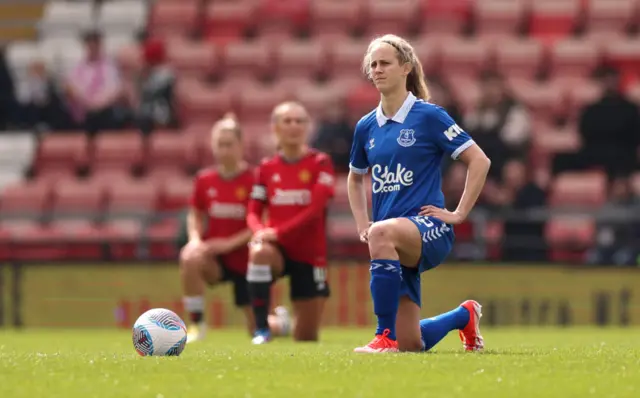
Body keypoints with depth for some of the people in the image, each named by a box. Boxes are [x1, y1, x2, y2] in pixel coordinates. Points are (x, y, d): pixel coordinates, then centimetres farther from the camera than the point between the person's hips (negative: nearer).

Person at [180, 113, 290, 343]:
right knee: (190, 258, -35)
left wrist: (231, 242, -20)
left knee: (257, 330, 2)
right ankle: (196, 326, -20)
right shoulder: (204, 180, 0)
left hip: (247, 261, -2)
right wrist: (195, 239, -10)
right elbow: (195, 215, 11)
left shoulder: (253, 179, -12)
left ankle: (280, 321, 42)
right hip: (215, 259, 2)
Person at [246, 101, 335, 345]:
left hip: (310, 252, -1)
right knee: (259, 252, -39)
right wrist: (260, 232, -18)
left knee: (306, 339, 2)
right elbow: (253, 212, 6)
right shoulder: (267, 168, 6)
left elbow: (315, 208, -15)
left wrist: (279, 232, -24)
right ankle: (261, 328, -27)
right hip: (278, 249, 1)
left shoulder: (320, 163, -4)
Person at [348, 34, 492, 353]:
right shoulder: (366, 127, 11)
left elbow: (479, 161, -7)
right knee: (410, 345, 3)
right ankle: (465, 316, 37)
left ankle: (385, 336, -36)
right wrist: (361, 224, 15)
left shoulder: (428, 116, -5)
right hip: (395, 245, 6)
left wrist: (459, 214, -11)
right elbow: (355, 178, 29)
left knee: (383, 233, -42)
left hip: (429, 230, -6)